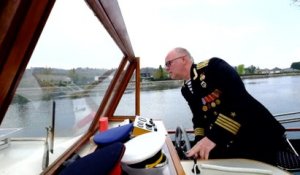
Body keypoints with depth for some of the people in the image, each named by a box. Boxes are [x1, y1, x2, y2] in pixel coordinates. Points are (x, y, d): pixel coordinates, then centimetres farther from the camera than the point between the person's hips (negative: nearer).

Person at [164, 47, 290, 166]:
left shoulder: (213, 66, -18)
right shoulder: (185, 90, 4)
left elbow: (238, 100, -29)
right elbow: (199, 117, 9)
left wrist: (213, 137, -31)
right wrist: (200, 141, -7)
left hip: (257, 137, -6)